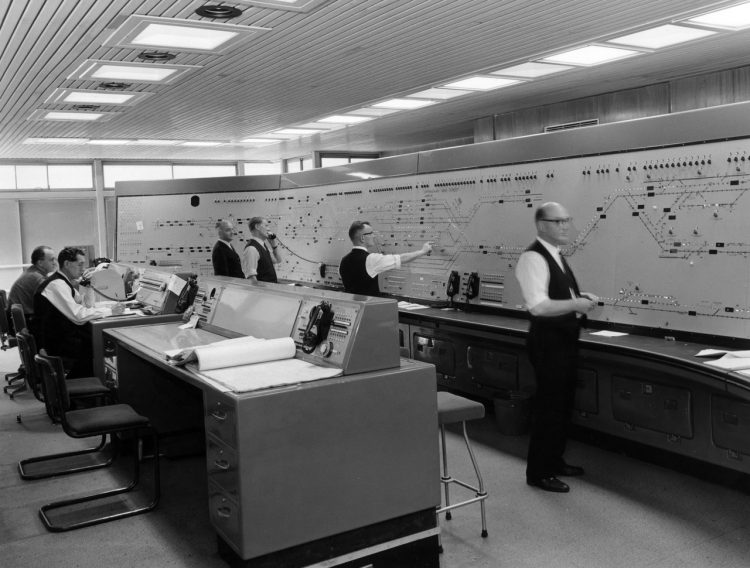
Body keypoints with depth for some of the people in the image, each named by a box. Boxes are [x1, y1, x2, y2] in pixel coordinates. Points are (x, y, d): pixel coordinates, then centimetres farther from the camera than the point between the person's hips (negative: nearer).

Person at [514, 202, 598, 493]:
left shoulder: (556, 256, 13)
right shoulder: (533, 258, -19)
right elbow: (537, 305, -29)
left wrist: (580, 297, 7)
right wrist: (575, 304, -30)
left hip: (565, 339, 10)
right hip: (548, 341, -10)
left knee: (563, 404, 19)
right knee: (549, 406, -2)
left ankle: (554, 461, 34)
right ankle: (538, 472, 12)